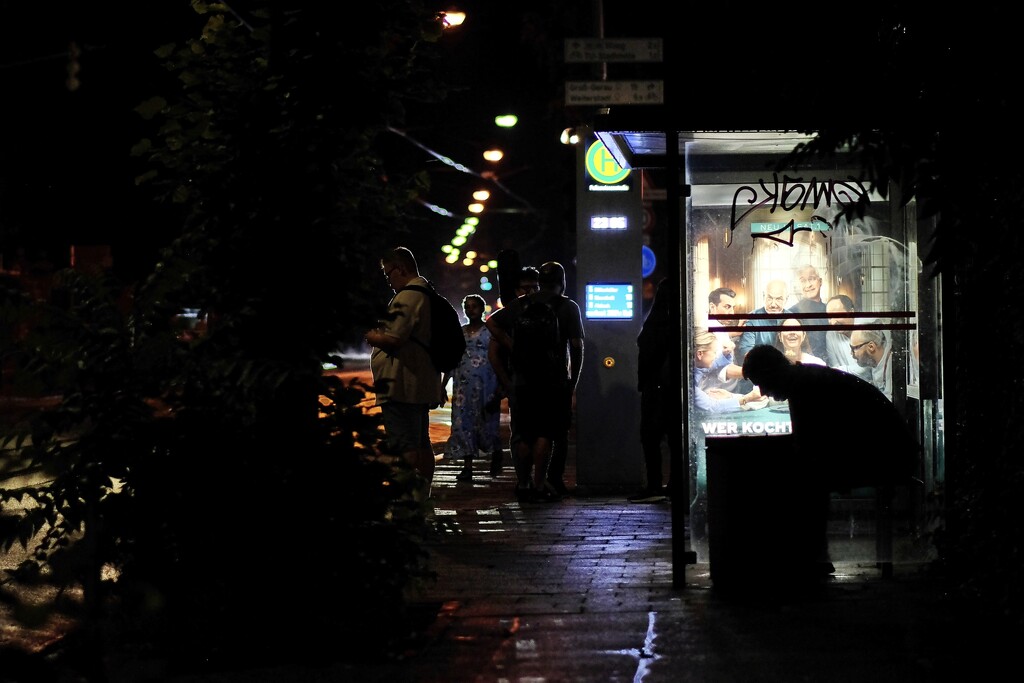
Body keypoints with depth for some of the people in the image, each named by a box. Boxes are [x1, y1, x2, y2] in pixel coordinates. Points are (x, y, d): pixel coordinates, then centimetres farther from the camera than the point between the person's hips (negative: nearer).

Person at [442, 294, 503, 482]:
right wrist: (442, 386, 9)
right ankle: (467, 467, -3)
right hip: (463, 387, 4)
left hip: (486, 387, -4)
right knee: (463, 424, -3)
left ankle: (496, 456, 27)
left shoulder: (491, 332, 0)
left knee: (486, 422, -1)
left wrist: (500, 387, -10)